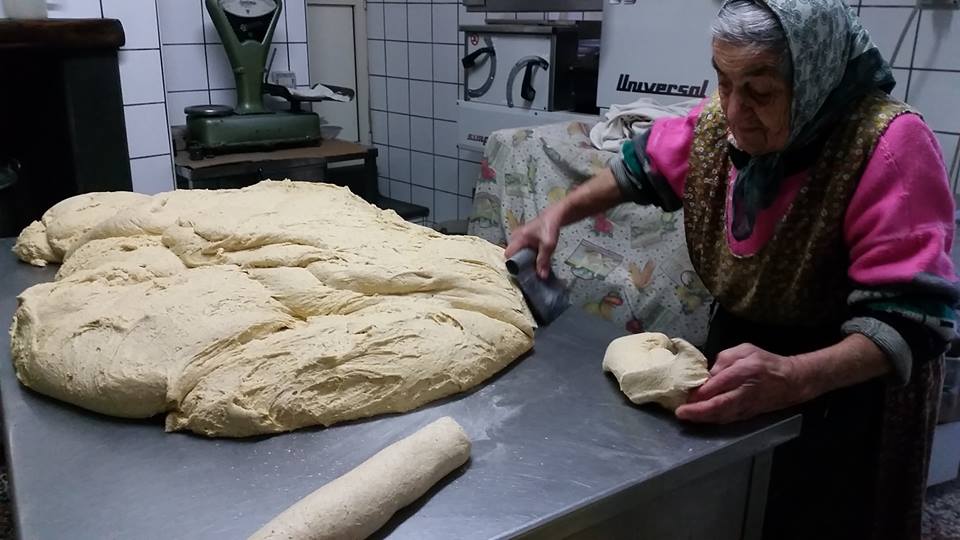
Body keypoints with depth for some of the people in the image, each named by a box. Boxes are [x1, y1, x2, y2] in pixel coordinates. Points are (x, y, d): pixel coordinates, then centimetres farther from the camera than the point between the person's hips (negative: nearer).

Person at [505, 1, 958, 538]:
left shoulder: (890, 145, -31)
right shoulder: (721, 120, -13)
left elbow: (910, 315, -34)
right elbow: (645, 166, 8)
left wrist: (795, 377, -50)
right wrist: (558, 213, -4)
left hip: (850, 383, -5)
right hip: (741, 342, 5)